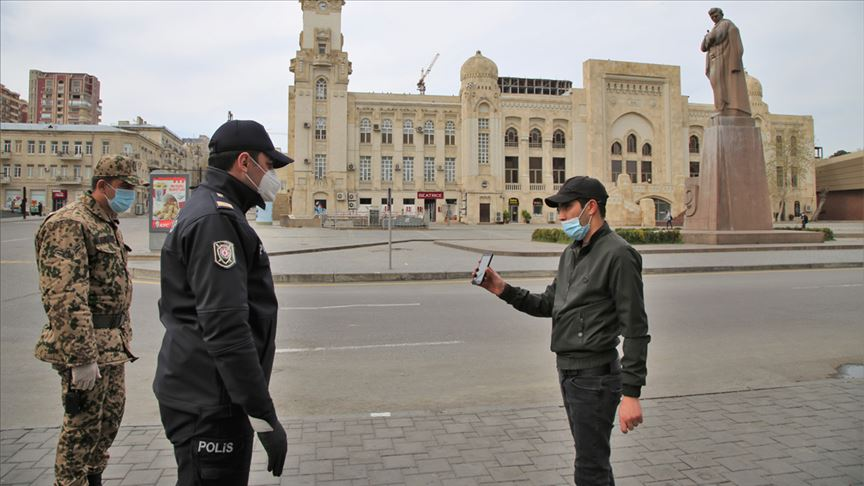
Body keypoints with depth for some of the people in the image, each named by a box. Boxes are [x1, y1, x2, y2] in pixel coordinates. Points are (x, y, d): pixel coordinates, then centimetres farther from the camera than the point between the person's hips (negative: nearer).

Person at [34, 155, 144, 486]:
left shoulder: (108, 225, 15)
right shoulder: (69, 224, -17)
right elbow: (66, 298, -24)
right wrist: (82, 357, -26)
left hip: (113, 345, 10)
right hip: (86, 346, -10)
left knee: (110, 416, 19)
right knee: (82, 426, 3)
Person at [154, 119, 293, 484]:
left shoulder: (206, 210, 15)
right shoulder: (215, 219, -18)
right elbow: (225, 328, -26)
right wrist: (264, 416, -23)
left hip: (200, 394, 10)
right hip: (209, 404, -10)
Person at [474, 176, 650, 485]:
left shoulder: (617, 254, -15)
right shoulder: (571, 254, 12)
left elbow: (635, 329, -18)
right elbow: (549, 305, 15)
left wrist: (631, 393, -21)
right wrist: (503, 290, 2)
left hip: (594, 377, -9)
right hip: (568, 373, 9)